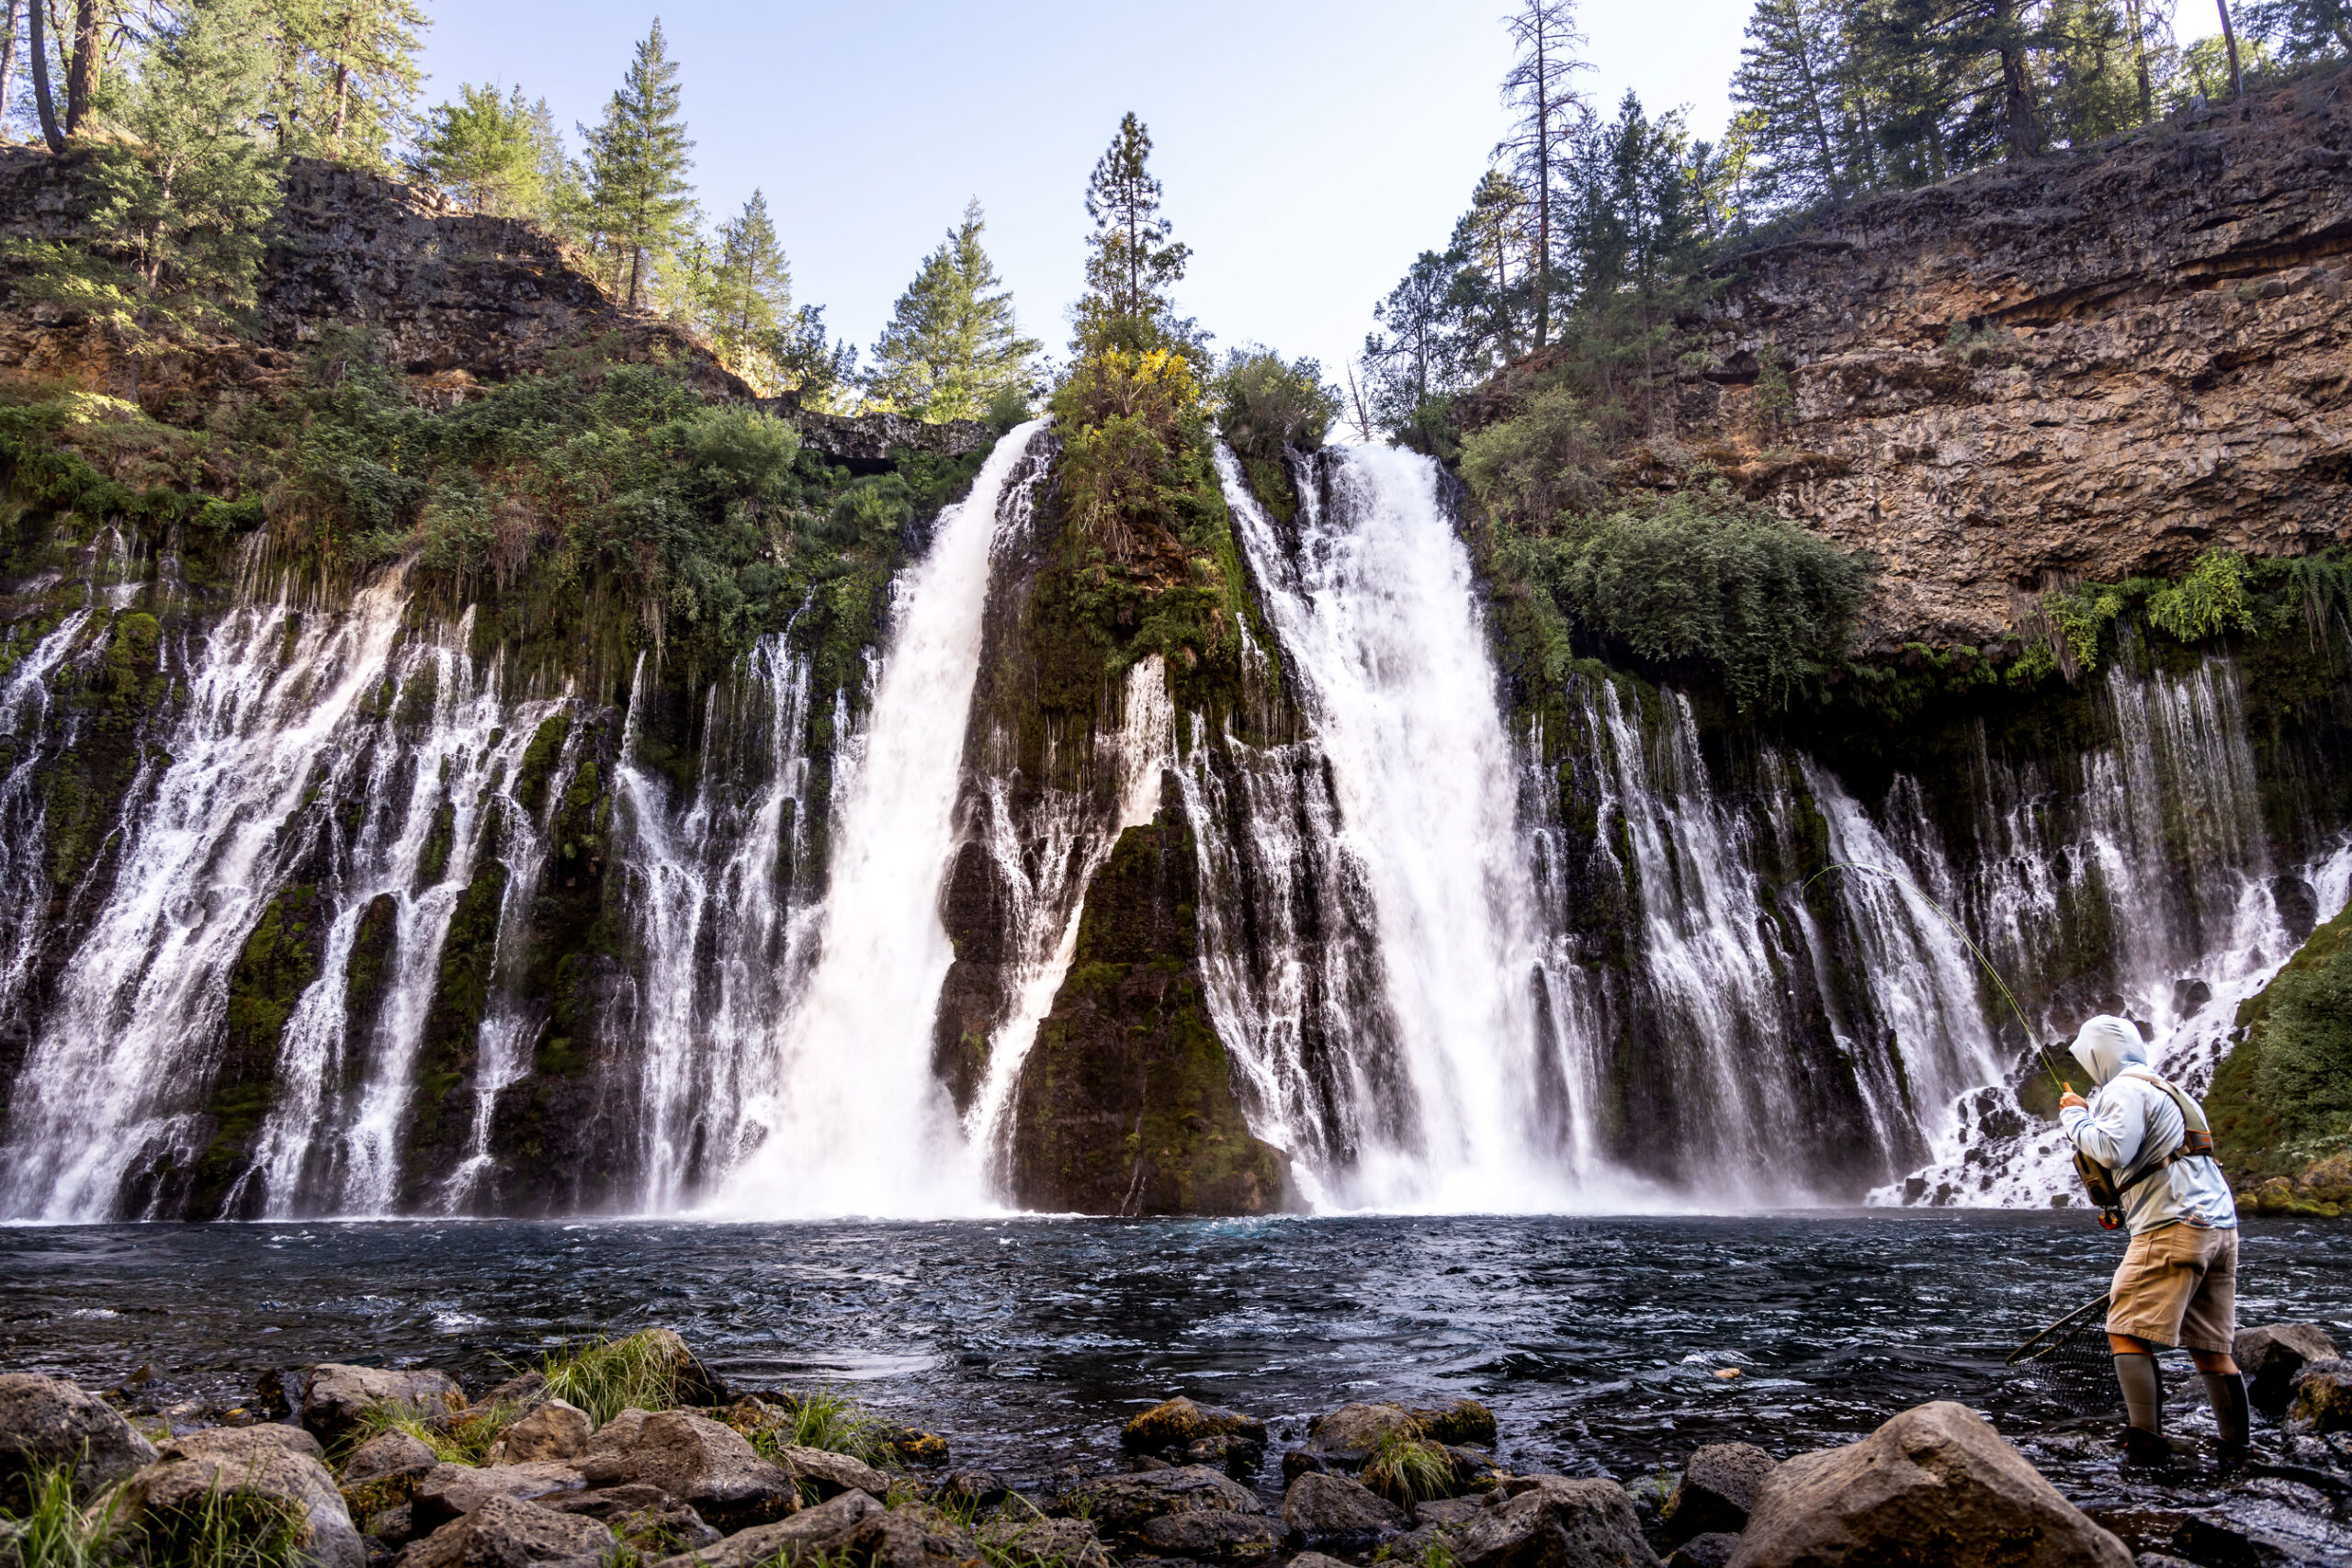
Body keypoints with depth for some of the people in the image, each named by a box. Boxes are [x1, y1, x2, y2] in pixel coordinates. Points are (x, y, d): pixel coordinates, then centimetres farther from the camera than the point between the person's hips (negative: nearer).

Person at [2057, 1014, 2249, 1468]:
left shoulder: (2126, 1089, -6)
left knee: (2127, 1334, -8)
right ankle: (2237, 1451, 11)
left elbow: (2113, 1150, -20)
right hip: (2221, 1227, 10)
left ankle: (2147, 1444, -15)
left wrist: (2076, 1116, -6)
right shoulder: (2165, 1090, 25)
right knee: (2211, 1349, 12)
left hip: (2174, 1227, -10)